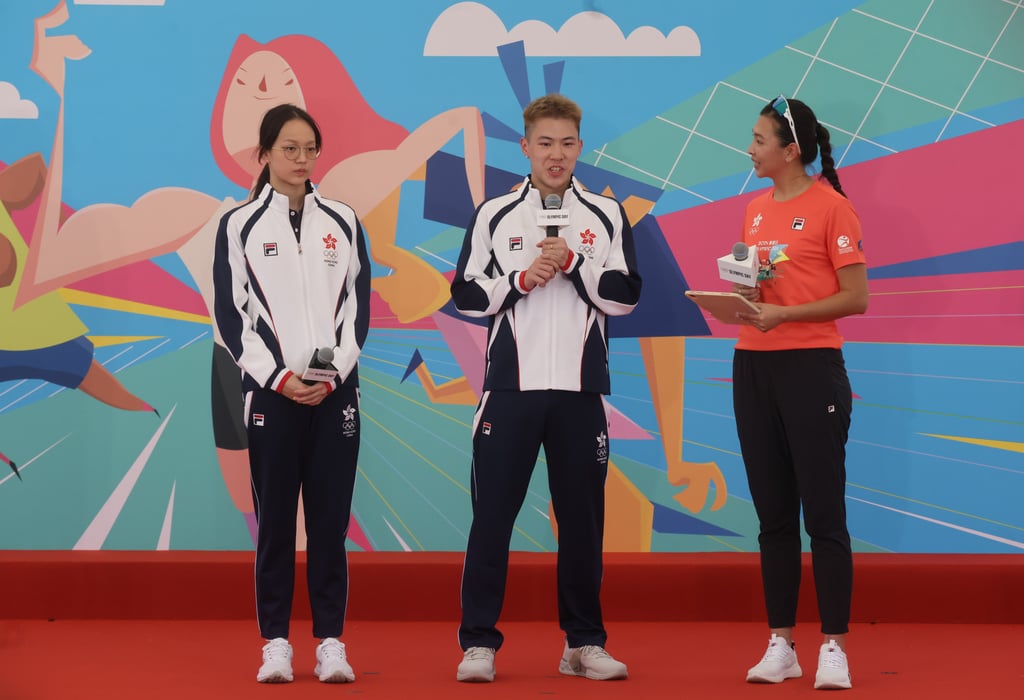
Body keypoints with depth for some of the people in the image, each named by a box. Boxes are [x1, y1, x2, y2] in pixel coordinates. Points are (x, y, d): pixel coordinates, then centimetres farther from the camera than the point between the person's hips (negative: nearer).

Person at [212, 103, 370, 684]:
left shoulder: (343, 222, 9)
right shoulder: (240, 226, 3)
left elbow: (358, 306, 6)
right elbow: (232, 314, 0)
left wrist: (334, 372, -7)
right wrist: (278, 377, -9)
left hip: (335, 390, 1)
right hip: (271, 390, -1)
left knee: (331, 517, 1)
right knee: (275, 518, 1)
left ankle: (332, 642, 5)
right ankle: (276, 643, 6)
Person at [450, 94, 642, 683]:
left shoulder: (607, 216, 7)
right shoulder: (495, 215, 6)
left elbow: (625, 297, 1)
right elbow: (466, 295, 3)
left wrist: (573, 263, -11)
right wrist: (520, 280, -11)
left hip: (580, 389, 1)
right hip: (511, 387, -1)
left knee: (582, 517, 6)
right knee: (493, 513, -2)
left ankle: (585, 641, 15)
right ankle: (480, 642, 3)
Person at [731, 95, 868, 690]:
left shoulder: (831, 207, -7)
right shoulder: (756, 208, 13)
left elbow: (856, 297, -10)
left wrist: (783, 314, -18)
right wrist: (745, 292, 0)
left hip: (811, 368, -7)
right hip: (753, 368, 7)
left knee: (824, 516, -4)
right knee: (773, 516, 9)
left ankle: (834, 649, 1)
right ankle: (781, 646, 13)